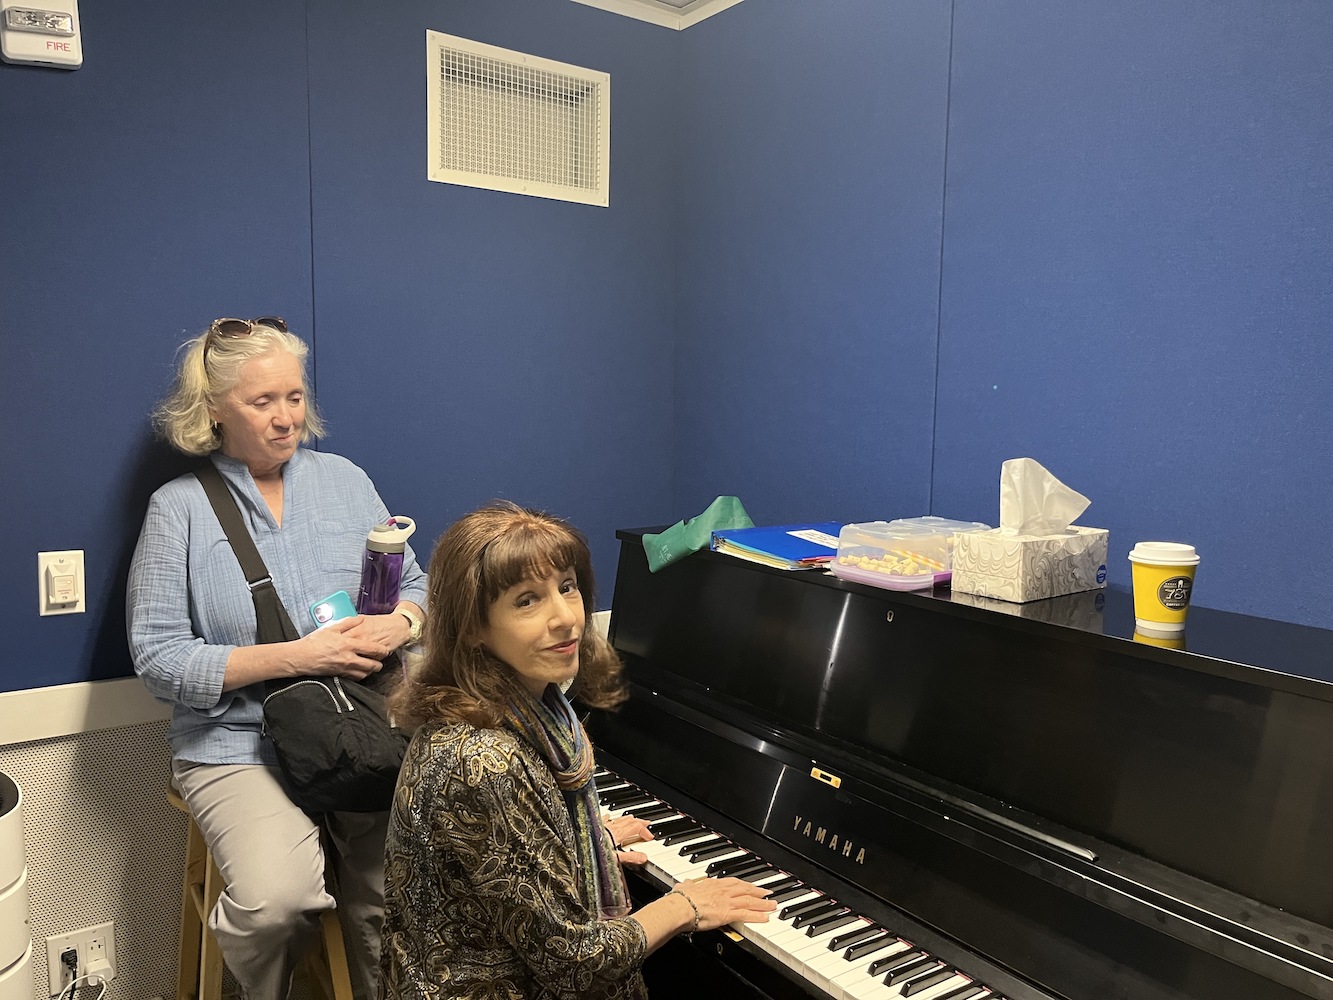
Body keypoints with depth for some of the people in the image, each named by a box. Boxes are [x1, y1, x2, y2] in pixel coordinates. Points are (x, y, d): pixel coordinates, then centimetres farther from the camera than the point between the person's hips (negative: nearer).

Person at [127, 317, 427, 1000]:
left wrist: (398, 625, -10)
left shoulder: (345, 479, 11)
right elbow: (157, 657, -5)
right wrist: (295, 657, -14)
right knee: (278, 900, -25)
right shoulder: (179, 508, 1)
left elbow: (417, 585, 14)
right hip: (241, 743, -2)